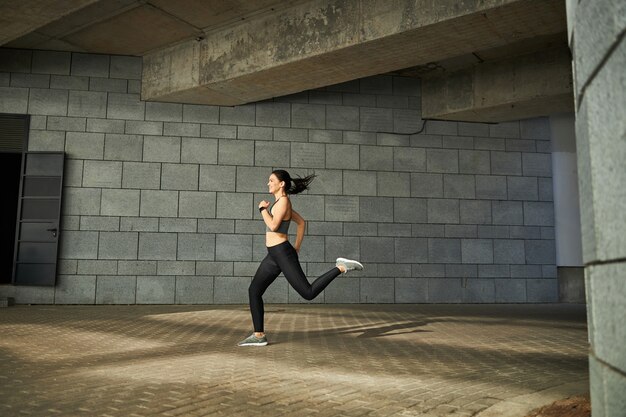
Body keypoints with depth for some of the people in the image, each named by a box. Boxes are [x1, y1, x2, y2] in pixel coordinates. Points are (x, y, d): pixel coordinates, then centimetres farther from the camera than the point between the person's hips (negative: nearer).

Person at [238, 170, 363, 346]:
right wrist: (297, 248, 20)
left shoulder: (283, 201, -12)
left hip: (283, 254, -9)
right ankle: (259, 335, 9)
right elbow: (301, 222, 22)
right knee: (254, 291, 6)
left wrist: (263, 208, -8)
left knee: (308, 293, -7)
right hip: (274, 255, 9)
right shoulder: (281, 202, 15)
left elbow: (273, 226, -24)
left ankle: (341, 267, 1)